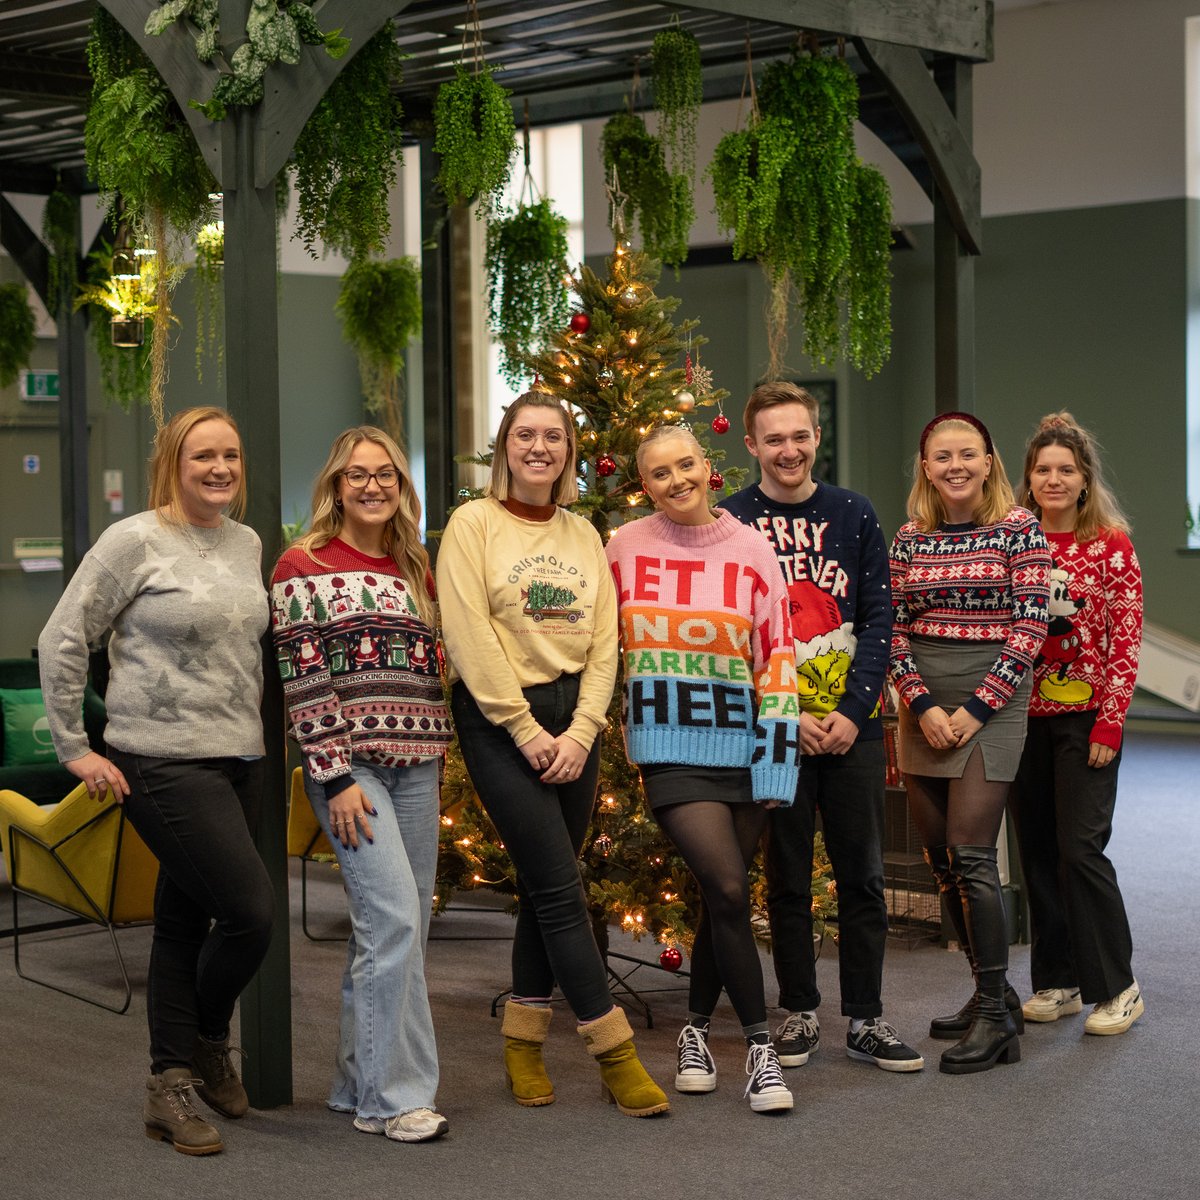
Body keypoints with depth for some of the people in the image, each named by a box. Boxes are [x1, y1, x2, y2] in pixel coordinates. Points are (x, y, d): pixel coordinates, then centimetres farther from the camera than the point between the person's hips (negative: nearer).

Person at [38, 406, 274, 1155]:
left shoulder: (248, 544, 11)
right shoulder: (136, 541, -8)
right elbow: (62, 641, -6)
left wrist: (259, 727, 15)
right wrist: (75, 748, -6)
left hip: (240, 759, 6)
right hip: (165, 765, -6)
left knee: (185, 919, 12)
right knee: (251, 910, -11)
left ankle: (172, 1087, 22)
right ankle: (208, 1044, 14)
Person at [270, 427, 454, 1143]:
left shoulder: (416, 571, 15)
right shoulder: (304, 568, -2)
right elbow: (303, 682, -8)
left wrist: (437, 758, 13)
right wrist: (336, 777, -14)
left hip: (416, 766, 6)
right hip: (348, 763, -6)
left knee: (401, 926, 7)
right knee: (394, 916, -15)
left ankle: (361, 1084, 18)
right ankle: (394, 1094, -7)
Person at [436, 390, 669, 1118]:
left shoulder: (583, 536, 12)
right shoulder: (474, 524, -3)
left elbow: (604, 642, 7)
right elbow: (471, 639, -10)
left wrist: (581, 731, -6)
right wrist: (527, 730, -13)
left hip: (573, 718, 5)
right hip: (500, 719, -5)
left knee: (547, 887, 7)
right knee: (559, 887, -8)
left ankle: (524, 1043, 19)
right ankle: (615, 1053, -3)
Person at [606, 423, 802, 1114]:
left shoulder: (751, 551, 1)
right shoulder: (625, 548, 1)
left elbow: (779, 655, 1)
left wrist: (777, 761, -3)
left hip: (742, 745, 2)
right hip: (672, 751, -1)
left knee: (722, 897, 7)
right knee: (729, 890, -14)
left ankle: (698, 1031, 27)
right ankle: (760, 1046, -3)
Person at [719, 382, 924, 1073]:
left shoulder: (853, 515, 5)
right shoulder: (729, 524, 0)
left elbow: (879, 618, 3)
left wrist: (852, 711, -8)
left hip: (852, 723, 2)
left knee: (862, 874, 5)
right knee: (788, 878, 7)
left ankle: (866, 1020, 14)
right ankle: (800, 1012, 20)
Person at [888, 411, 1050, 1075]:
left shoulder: (1018, 527, -5)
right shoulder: (910, 537, 8)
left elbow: (1029, 627, -8)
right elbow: (894, 630, 7)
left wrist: (975, 709, -13)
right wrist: (923, 705, -8)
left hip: (991, 701, -5)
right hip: (924, 708, 5)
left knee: (971, 854, -11)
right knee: (941, 860, 8)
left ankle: (996, 1019, -2)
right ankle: (992, 991, 23)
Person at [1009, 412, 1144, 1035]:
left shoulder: (1110, 544, -3)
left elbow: (1127, 640, -6)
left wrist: (1109, 722, -11)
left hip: (1084, 715, -4)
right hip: (1025, 715, 4)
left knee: (1080, 849, -8)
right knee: (1037, 851, 7)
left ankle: (1116, 987, 5)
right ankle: (1056, 981, 19)